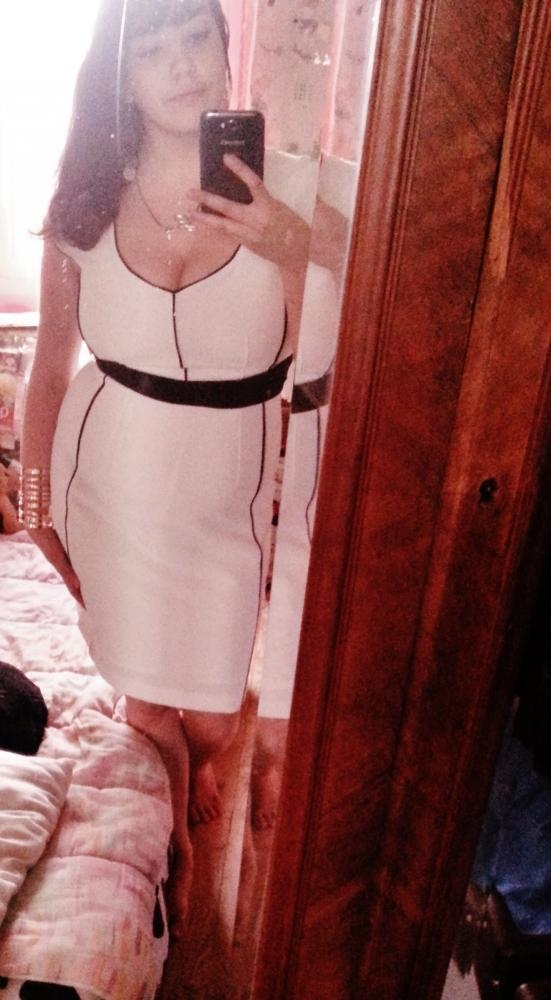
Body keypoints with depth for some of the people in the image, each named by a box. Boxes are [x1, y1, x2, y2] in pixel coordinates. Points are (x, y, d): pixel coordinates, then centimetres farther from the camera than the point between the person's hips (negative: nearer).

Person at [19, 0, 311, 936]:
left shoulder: (275, 201, -8)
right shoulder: (87, 207, -4)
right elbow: (52, 362, 4)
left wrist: (289, 254, -28)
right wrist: (33, 492, 7)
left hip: (225, 490, 0)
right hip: (112, 482, 1)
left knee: (210, 719, 13)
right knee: (148, 698, 16)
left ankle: (198, 756, 56)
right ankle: (175, 842, 50)